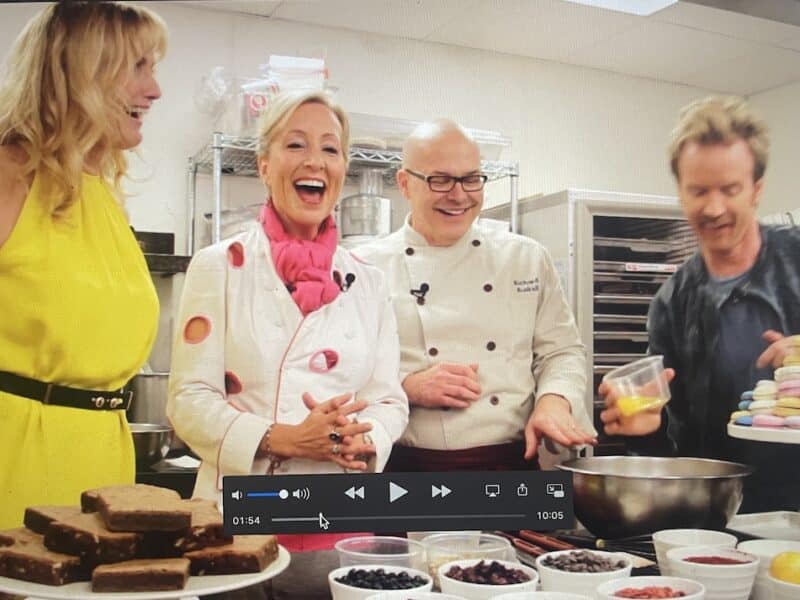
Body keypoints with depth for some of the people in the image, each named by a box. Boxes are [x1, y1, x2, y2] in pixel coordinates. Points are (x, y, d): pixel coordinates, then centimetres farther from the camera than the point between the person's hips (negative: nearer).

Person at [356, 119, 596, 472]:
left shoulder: (527, 257, 11)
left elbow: (561, 351, 13)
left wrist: (553, 400, -6)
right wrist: (407, 387, -14)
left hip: (513, 461, 2)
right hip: (412, 466, -2)